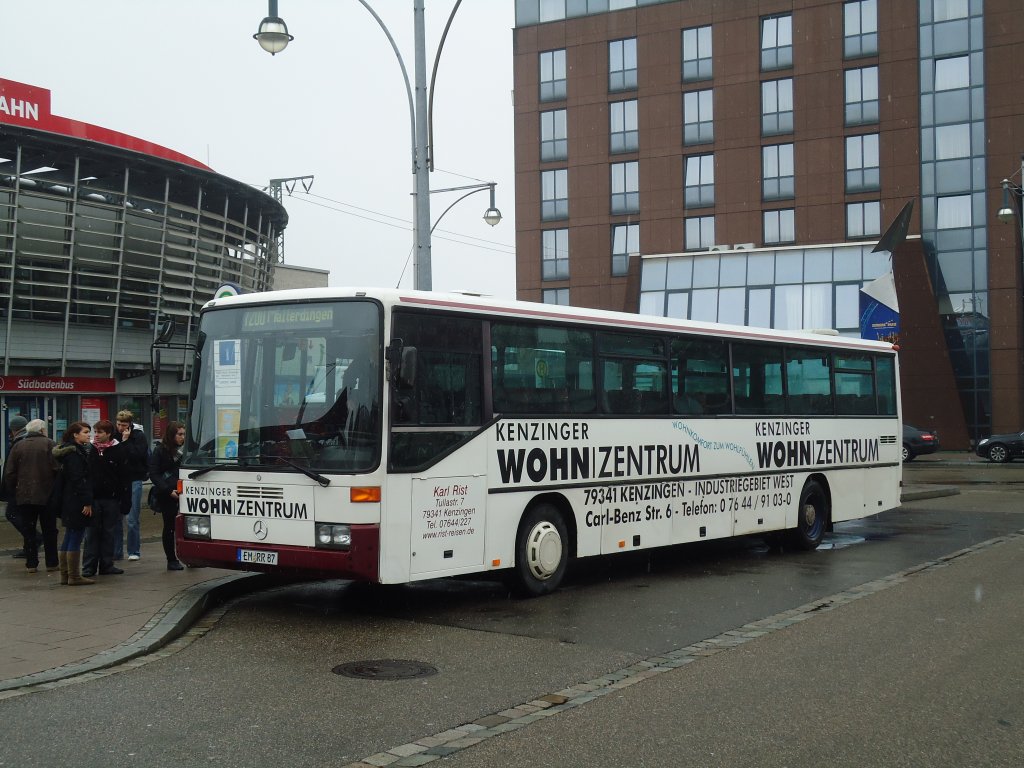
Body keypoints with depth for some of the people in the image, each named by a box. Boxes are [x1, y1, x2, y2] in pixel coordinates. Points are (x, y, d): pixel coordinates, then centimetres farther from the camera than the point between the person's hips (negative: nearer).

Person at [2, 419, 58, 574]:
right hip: (46, 496, -2)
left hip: (24, 496, 2)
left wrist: (11, 494, 12)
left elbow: (9, 473, 4)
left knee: (29, 532, 8)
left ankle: (31, 564, 7)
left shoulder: (18, 446, 5)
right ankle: (51, 563, 10)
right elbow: (56, 468, -12)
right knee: (49, 531, 8)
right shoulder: (49, 444, -4)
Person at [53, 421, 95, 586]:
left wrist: (87, 501, 17)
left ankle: (65, 575, 19)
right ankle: (74, 576, -1)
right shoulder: (74, 453, -15)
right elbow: (77, 480, -20)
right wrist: (87, 502, -20)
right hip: (77, 502, -11)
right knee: (76, 537, -5)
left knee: (69, 538, 13)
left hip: (69, 502, 11)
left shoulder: (79, 450, 16)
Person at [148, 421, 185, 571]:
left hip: (183, 493, 3)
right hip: (166, 496, -3)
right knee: (170, 526, 1)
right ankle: (172, 560, 8)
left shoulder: (183, 450, 12)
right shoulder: (160, 451, -1)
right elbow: (153, 474, -5)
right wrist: (168, 490, -15)